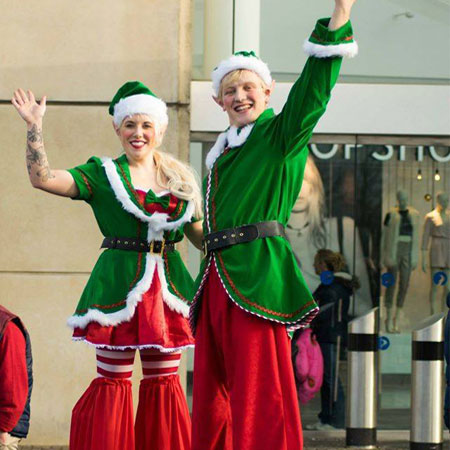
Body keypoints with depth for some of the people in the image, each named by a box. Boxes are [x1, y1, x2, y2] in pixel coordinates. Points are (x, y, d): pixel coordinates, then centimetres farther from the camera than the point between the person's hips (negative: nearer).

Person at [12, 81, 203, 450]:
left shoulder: (179, 178, 14)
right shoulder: (102, 174, 4)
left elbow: (203, 234, 21)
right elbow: (42, 178, -9)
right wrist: (35, 126, -11)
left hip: (168, 287, 3)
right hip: (119, 285, -3)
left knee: (164, 382, 5)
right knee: (113, 383, -3)